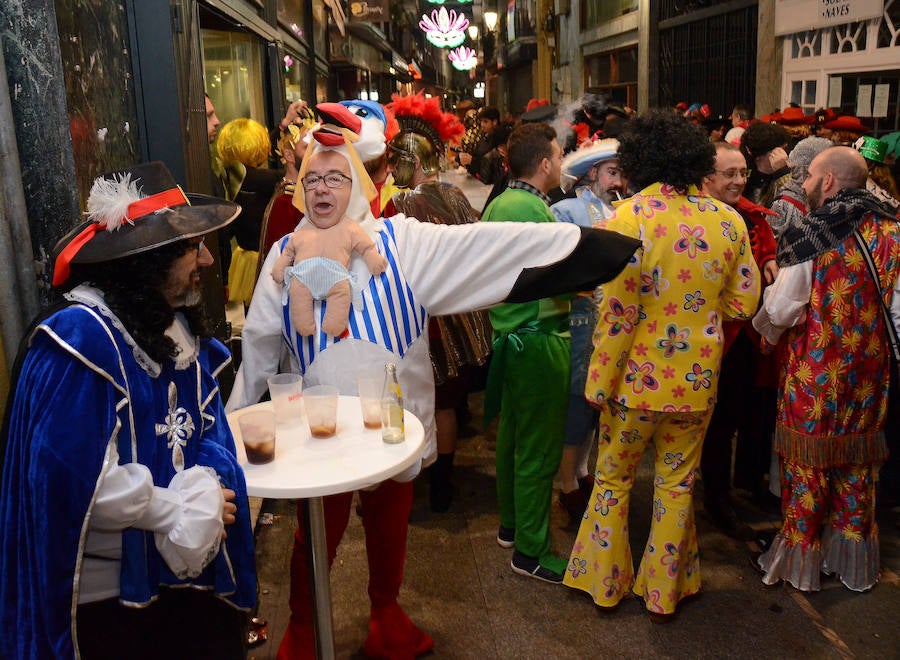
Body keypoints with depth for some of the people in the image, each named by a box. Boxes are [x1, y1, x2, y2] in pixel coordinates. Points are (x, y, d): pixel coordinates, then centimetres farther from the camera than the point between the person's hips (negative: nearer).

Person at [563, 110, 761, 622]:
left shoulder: (628, 218, -15)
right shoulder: (729, 221, -4)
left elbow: (618, 312, -17)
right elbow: (744, 303, 2)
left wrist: (600, 382, -9)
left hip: (638, 376, -3)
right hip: (698, 378, 3)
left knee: (613, 479, 17)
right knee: (677, 484, 18)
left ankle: (607, 583, 32)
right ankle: (664, 594, 32)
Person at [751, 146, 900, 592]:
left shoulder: (807, 237, -14)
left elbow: (781, 309, -13)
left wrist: (764, 327, 7)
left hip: (814, 372, -5)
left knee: (806, 464, 8)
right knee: (856, 464, 16)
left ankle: (798, 562, 21)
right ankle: (855, 563, 30)